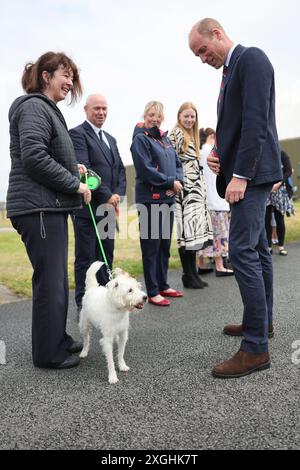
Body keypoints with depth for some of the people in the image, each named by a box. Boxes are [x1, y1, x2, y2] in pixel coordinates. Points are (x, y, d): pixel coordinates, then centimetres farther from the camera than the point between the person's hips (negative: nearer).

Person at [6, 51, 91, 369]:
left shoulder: (47, 109, 22)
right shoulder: (33, 107, -9)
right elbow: (34, 157, -21)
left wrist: (72, 167, 12)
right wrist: (75, 184, -14)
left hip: (50, 206, 10)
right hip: (38, 208, -10)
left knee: (56, 278, 16)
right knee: (49, 280, -4)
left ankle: (58, 339, 29)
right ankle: (48, 353, 10)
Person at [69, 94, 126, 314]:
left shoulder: (111, 139, 21)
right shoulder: (78, 134, -4)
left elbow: (120, 170, 16)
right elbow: (83, 169, -16)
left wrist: (118, 194, -2)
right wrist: (106, 196, -17)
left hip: (109, 207, 8)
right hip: (88, 207, -7)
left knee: (106, 256, 11)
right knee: (86, 258, -1)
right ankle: (84, 303, 9)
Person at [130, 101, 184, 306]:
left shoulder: (165, 138, 17)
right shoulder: (141, 139, -6)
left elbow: (177, 163, 17)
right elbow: (145, 170, -16)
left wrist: (179, 180, -3)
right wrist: (171, 182, -12)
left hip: (168, 198, 8)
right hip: (150, 199, -7)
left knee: (165, 245, 13)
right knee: (151, 246, -1)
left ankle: (163, 285, 25)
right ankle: (153, 292, 7)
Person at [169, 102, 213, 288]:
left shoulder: (192, 136, 20)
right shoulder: (175, 133, -5)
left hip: (196, 189, 9)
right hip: (184, 189, -9)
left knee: (195, 232, 8)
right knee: (187, 231, -7)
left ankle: (193, 273, 15)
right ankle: (188, 276, 2)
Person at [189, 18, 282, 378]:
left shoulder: (251, 58, -7)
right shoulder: (230, 70, 21)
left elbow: (255, 120, -19)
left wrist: (240, 175, -23)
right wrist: (218, 153, 5)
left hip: (252, 172, -10)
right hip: (244, 172, 10)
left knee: (242, 250, -15)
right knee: (256, 249, 14)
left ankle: (256, 346, -9)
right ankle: (261, 321, 27)